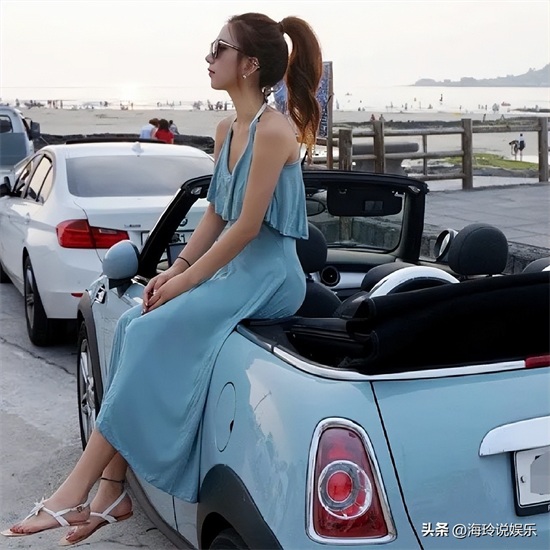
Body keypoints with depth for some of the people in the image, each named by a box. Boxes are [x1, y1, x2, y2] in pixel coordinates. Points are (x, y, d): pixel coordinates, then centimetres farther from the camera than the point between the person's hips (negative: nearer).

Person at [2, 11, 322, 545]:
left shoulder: (274, 130, -14)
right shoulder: (227, 130, 13)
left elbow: (248, 226, -18)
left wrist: (186, 282, -14)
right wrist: (173, 270, 3)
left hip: (267, 277, -8)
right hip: (233, 268, 8)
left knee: (151, 334, -21)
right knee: (132, 325, -8)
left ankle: (78, 489, -14)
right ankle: (112, 491, -7)